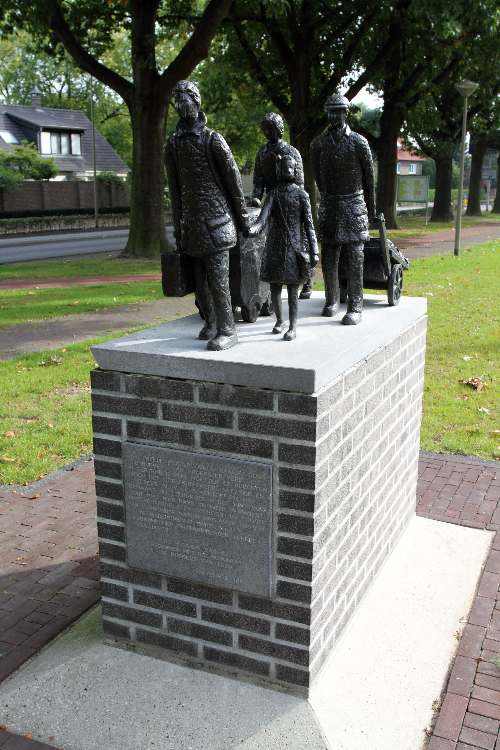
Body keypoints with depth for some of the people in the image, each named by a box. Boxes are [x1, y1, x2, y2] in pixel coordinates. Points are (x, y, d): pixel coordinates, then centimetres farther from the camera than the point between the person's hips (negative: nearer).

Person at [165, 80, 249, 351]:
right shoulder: (173, 144, 9)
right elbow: (174, 189, 12)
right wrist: (178, 229, 12)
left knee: (217, 278, -8)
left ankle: (227, 330, 0)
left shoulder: (213, 139, -4)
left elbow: (233, 178, -1)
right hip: (192, 223, 5)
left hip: (216, 220, -5)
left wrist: (242, 217, 0)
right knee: (199, 279, 8)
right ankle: (211, 323, 22)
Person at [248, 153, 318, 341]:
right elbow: (264, 216, -11)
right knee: (275, 286, 8)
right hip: (275, 246, 2)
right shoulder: (274, 194, 5)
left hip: (295, 246, -2)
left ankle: (293, 327, 7)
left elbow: (309, 225, -1)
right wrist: (255, 228, -33)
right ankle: (279, 320, 27)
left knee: (292, 288, -1)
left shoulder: (301, 194, 1)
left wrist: (314, 251, -6)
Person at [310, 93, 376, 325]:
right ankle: (331, 301, 19)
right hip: (329, 205, 3)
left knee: (355, 258, -4)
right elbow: (318, 177, 13)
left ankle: (355, 307, -2)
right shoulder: (318, 143, 6)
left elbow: (369, 178, 2)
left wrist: (371, 210, 6)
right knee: (328, 257, 6)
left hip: (354, 204, -3)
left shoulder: (359, 142, -3)